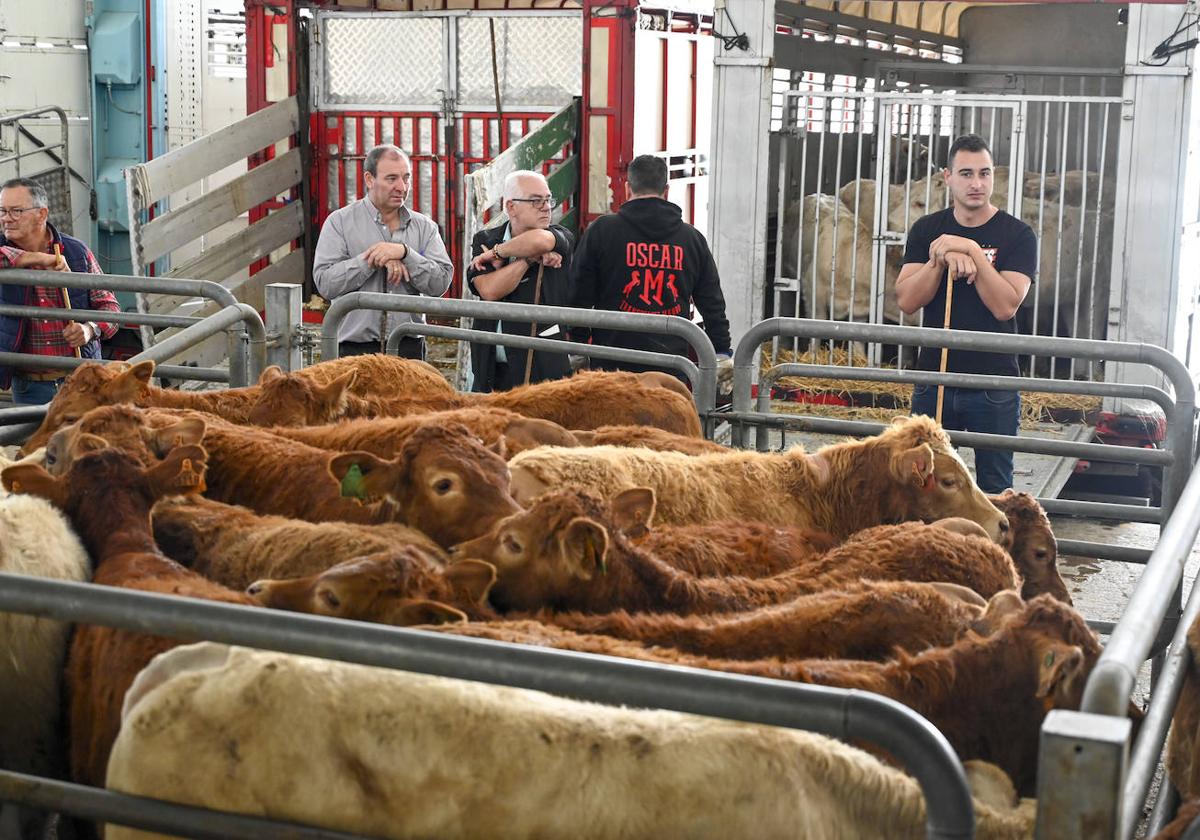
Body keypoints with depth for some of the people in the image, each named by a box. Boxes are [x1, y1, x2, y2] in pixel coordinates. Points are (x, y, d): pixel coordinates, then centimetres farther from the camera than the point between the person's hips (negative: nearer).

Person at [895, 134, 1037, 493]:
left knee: (994, 487, 5)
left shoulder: (1017, 235, -3)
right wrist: (943, 259, -18)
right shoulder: (927, 230, 6)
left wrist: (971, 251, -20)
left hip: (994, 386, -3)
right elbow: (907, 300, -4)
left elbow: (1005, 306, -15)